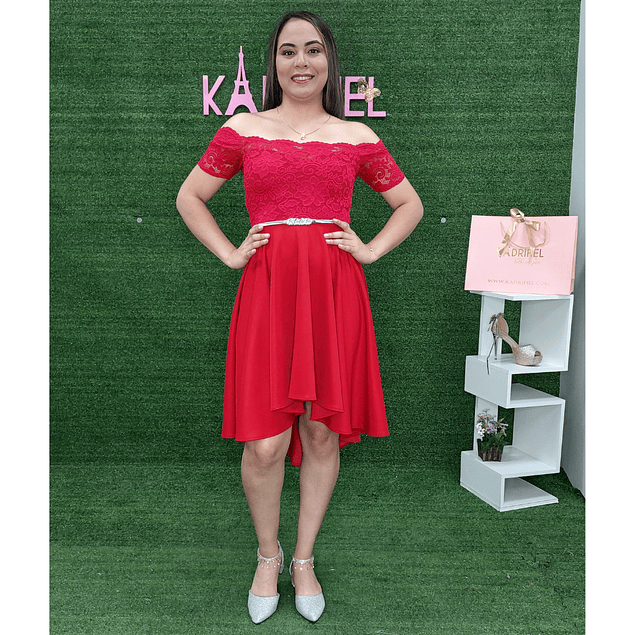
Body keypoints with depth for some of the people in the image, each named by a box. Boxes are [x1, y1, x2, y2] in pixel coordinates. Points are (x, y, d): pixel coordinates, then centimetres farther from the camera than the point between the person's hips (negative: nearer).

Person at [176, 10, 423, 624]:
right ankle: (268, 555, 26)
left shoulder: (358, 137, 11)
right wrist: (229, 252, 6)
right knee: (265, 443, -3)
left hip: (335, 291, 1)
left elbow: (410, 205, 21)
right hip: (267, 289, -1)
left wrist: (370, 250, 6)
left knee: (322, 432, 7)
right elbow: (189, 197, 17)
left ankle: (304, 560, 29)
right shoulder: (242, 129, 9)